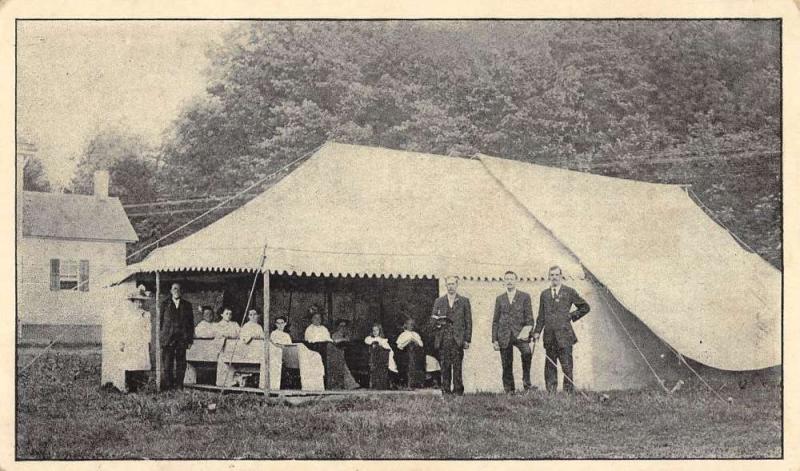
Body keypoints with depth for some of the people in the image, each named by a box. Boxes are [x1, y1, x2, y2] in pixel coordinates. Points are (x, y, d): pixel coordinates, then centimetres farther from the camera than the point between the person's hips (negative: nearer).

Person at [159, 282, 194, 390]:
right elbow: (161, 321, 7)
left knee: (181, 364, 0)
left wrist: (190, 340, 4)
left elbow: (191, 323, 11)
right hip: (168, 339, -1)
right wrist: (160, 338, -1)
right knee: (167, 363, -3)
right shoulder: (165, 304, 8)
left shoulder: (187, 305, 11)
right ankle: (168, 386, 3)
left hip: (182, 338, 1)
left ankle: (179, 387, 6)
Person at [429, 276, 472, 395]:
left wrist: (467, 340, -1)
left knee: (457, 367, -7)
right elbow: (432, 321, 15)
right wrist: (437, 323, -8)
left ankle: (458, 391, -2)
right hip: (443, 340, 2)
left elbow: (468, 322, 6)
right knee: (444, 368, 0)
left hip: (457, 340, -2)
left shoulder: (464, 301, 9)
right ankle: (445, 391, 5)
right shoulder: (439, 302, 14)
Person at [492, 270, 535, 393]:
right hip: (504, 336, 3)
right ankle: (509, 391, 9)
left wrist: (527, 332, -12)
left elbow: (529, 318, 4)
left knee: (527, 352, -30)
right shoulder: (500, 299, 13)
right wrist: (494, 339, 7)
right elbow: (495, 321, 14)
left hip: (520, 333, -2)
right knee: (506, 366, 1)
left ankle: (526, 381, -17)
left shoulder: (525, 296, 7)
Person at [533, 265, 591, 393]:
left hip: (564, 334, -3)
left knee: (567, 366, -7)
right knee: (550, 366, 4)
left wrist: (572, 316, 3)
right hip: (549, 335, 4)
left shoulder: (569, 292, 5)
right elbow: (541, 316, 16)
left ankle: (569, 391, -5)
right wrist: (537, 331, 5)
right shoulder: (544, 294, 15)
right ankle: (550, 392, 6)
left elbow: (585, 307, 12)